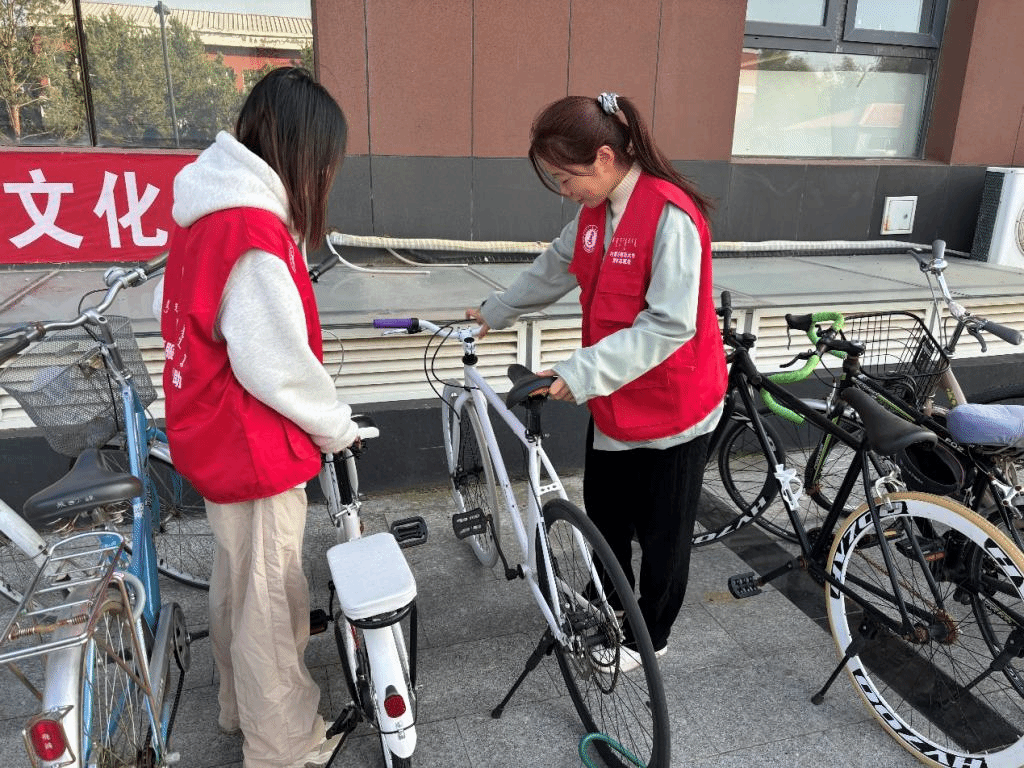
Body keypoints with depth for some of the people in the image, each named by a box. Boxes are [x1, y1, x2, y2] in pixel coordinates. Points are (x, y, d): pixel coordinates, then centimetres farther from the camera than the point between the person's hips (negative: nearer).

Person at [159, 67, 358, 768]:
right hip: (257, 448, -10)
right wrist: (338, 426, -7)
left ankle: (242, 703, 47)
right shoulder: (255, 231, -26)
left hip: (217, 437, 10)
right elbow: (278, 364, -25)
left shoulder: (212, 206, 5)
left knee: (238, 580, 25)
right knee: (271, 600, 8)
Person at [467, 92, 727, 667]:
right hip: (614, 401, 8)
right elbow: (554, 270, 17)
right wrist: (495, 312, 28)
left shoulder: (670, 216, -25)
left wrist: (584, 371, -30)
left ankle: (652, 635, 36)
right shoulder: (596, 211, 2)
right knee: (604, 518, 21)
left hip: (673, 406, -8)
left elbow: (670, 324, -28)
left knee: (661, 529, 13)